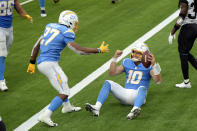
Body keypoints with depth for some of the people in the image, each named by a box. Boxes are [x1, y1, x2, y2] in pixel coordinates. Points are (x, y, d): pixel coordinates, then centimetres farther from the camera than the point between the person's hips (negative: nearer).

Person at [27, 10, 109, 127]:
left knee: (63, 81, 31)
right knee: (64, 93, -6)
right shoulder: (66, 33, -8)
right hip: (49, 64, -9)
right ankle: (46, 116, -14)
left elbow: (37, 45, 18)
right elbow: (79, 50, -14)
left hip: (41, 63, 9)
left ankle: (67, 106, 49)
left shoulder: (50, 26, 15)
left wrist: (32, 62, 26)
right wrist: (99, 50, -6)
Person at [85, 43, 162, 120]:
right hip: (126, 93, 5)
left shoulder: (148, 65, -1)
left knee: (142, 88, -38)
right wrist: (115, 58, 2)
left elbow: (158, 81, -16)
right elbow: (112, 73, 12)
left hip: (138, 96, -5)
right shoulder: (127, 62, 14)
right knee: (108, 83, -11)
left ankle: (135, 109, -69)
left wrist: (154, 64, -29)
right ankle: (96, 108, -31)